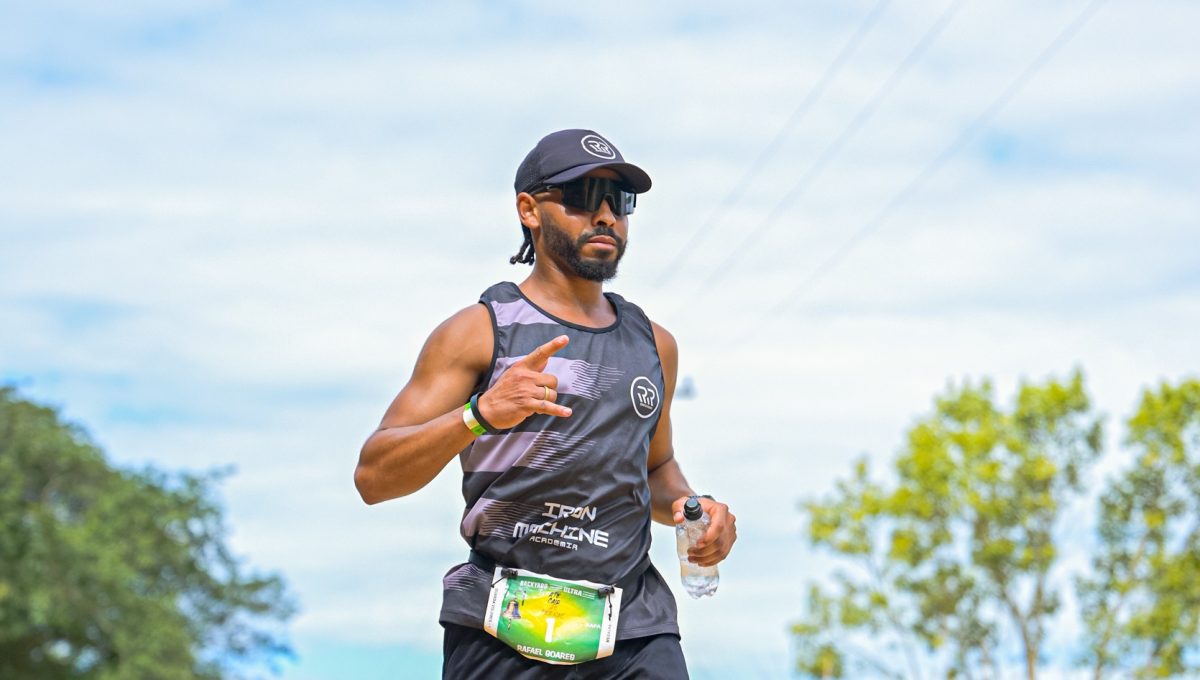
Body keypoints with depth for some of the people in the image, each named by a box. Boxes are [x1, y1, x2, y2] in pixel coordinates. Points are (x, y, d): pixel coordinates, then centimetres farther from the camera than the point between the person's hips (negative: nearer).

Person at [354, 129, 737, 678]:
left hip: (635, 633, 4)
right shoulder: (480, 332, 2)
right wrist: (480, 415, -22)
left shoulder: (653, 344, 17)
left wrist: (691, 508, 10)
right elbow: (373, 477, -6)